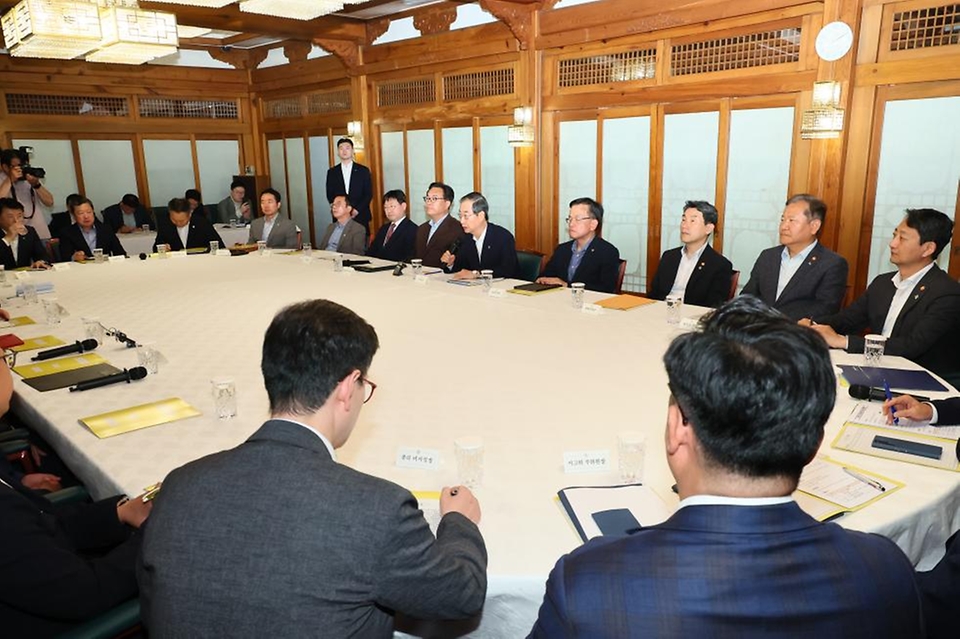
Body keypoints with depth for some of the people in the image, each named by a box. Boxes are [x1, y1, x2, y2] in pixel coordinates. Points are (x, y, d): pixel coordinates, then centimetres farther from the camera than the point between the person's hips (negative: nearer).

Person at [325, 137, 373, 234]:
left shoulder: (363, 170, 6)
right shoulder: (332, 172, 11)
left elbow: (369, 194, 2)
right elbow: (330, 195, 9)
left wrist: (357, 210, -10)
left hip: (360, 215, -1)